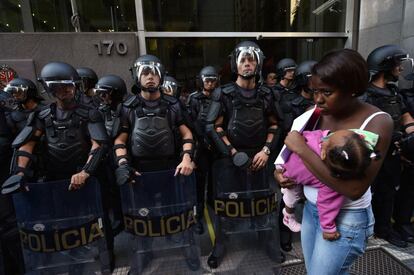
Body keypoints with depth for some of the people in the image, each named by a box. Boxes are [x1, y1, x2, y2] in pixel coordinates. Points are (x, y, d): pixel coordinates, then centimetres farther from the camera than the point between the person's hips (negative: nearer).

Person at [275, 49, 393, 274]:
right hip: (310, 209, 5)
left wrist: (302, 149, -28)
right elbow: (291, 153, 10)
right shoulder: (315, 113, -5)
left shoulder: (377, 121, -19)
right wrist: (279, 171, -12)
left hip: (346, 219, -5)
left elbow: (355, 189, -28)